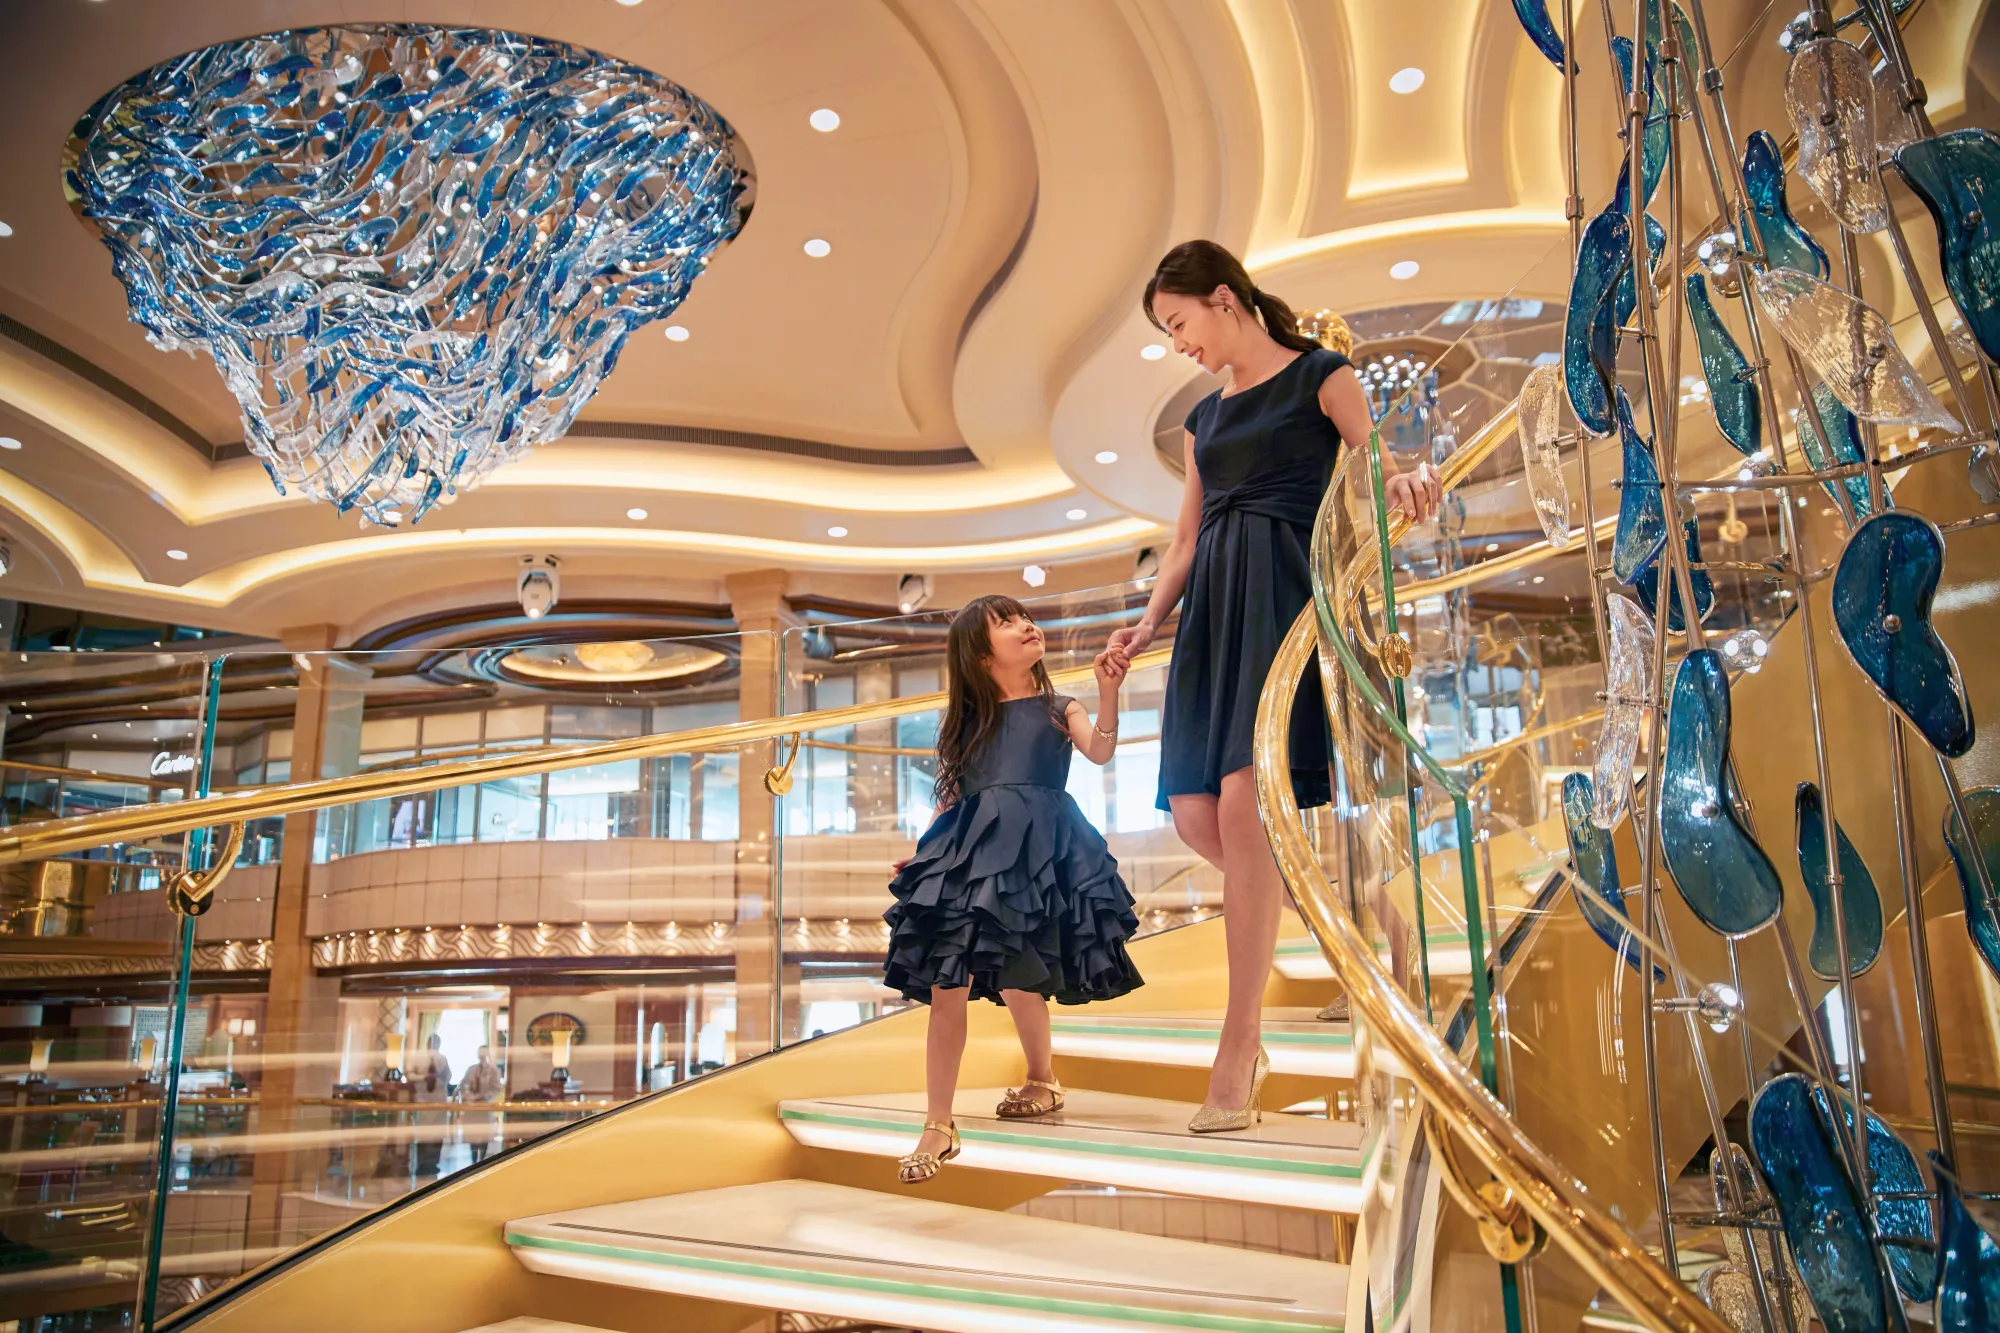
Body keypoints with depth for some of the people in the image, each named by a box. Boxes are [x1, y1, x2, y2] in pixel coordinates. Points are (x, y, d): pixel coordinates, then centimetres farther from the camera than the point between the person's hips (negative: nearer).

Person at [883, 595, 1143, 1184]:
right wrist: (921, 851, 10)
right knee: (947, 986, -7)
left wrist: (1108, 692, -22)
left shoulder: (1058, 710, 11)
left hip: (1037, 849, -2)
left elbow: (1100, 751, -9)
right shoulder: (970, 722, 18)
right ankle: (938, 1127, -1)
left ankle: (1042, 1079, 28)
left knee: (1014, 977, -4)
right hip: (970, 849, 3)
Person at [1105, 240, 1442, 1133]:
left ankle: (1240, 1048, -9)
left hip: (1283, 595, -7)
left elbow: (1373, 470, -4)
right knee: (1194, 812, -5)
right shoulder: (1204, 417, 22)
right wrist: (1149, 622, 9)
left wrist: (1406, 482, -27)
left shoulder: (1320, 376, 5)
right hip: (1213, 608, 7)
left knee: (1243, 808, -17)